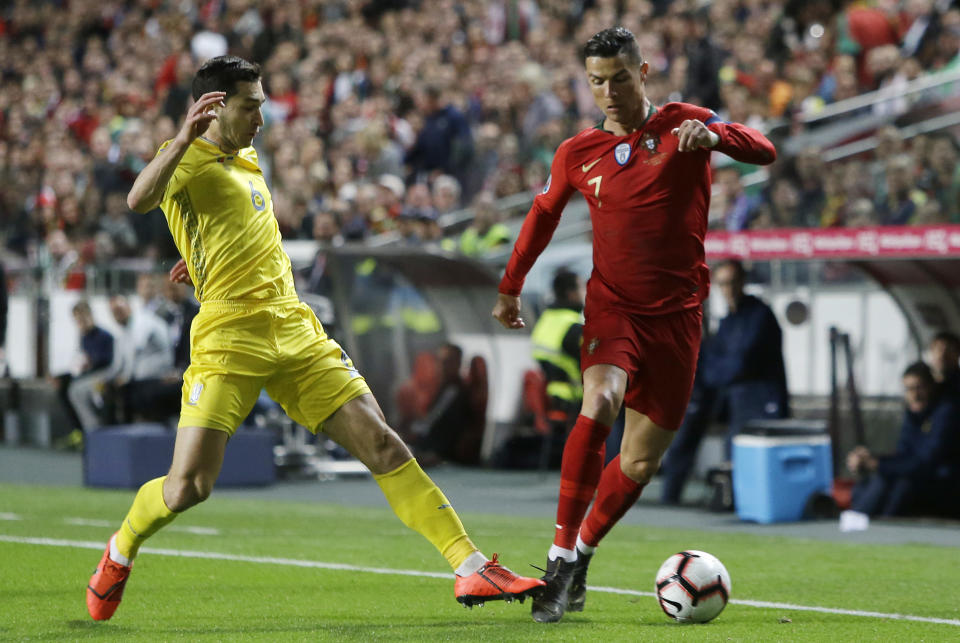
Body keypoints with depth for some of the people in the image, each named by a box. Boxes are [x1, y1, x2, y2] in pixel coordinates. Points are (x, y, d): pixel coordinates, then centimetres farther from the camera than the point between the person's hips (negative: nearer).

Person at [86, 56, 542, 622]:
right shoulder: (188, 159, -3)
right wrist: (184, 138, -37)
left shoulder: (248, 160, 22)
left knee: (382, 443, -4)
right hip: (230, 336, -7)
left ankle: (471, 568, -6)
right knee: (189, 487, -11)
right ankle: (120, 552, 20)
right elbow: (138, 200, -27)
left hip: (296, 331, 7)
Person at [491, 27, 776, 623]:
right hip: (612, 305, 0)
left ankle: (581, 557, 24)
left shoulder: (682, 125, -2)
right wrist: (511, 287, 26)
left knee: (643, 459, 3)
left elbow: (764, 151, -16)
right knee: (599, 404, -29)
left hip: (676, 315, 1)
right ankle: (562, 557, -25)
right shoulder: (578, 153, 4)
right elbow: (543, 215, 22)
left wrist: (715, 134, -37)